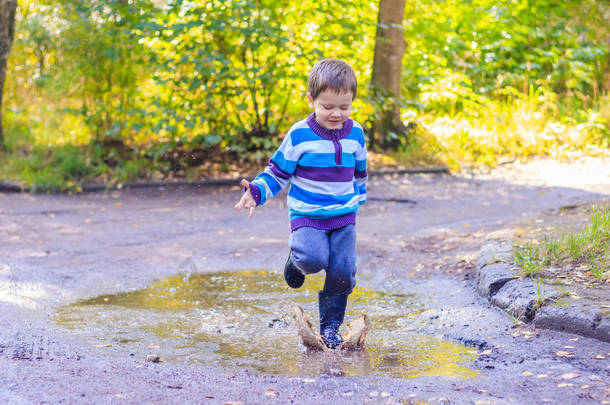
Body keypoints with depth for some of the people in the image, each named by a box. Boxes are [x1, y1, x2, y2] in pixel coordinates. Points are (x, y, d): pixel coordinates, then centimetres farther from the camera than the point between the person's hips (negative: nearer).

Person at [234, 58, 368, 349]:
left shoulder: (355, 134, 4)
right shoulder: (299, 135, -9)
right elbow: (278, 171, -2)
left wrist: (357, 201, 27)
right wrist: (257, 191, -18)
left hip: (344, 216, 3)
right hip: (307, 215, -3)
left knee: (342, 272, -3)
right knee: (314, 258, -27)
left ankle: (330, 326, 15)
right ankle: (297, 259, 11)